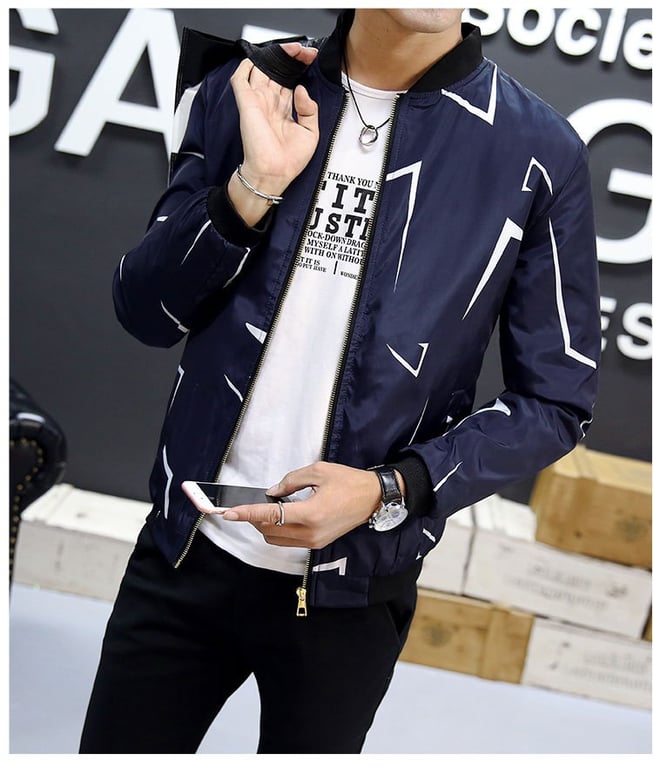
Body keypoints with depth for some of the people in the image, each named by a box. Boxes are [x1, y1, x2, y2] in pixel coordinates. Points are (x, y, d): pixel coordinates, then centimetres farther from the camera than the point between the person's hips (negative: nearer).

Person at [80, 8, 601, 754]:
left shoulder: (538, 152, -9)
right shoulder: (248, 90, -1)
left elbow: (555, 401, -4)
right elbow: (144, 311, -1)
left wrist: (389, 489, -18)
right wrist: (254, 189, -17)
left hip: (349, 586, -2)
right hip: (184, 547, 3)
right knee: (115, 744, 14)